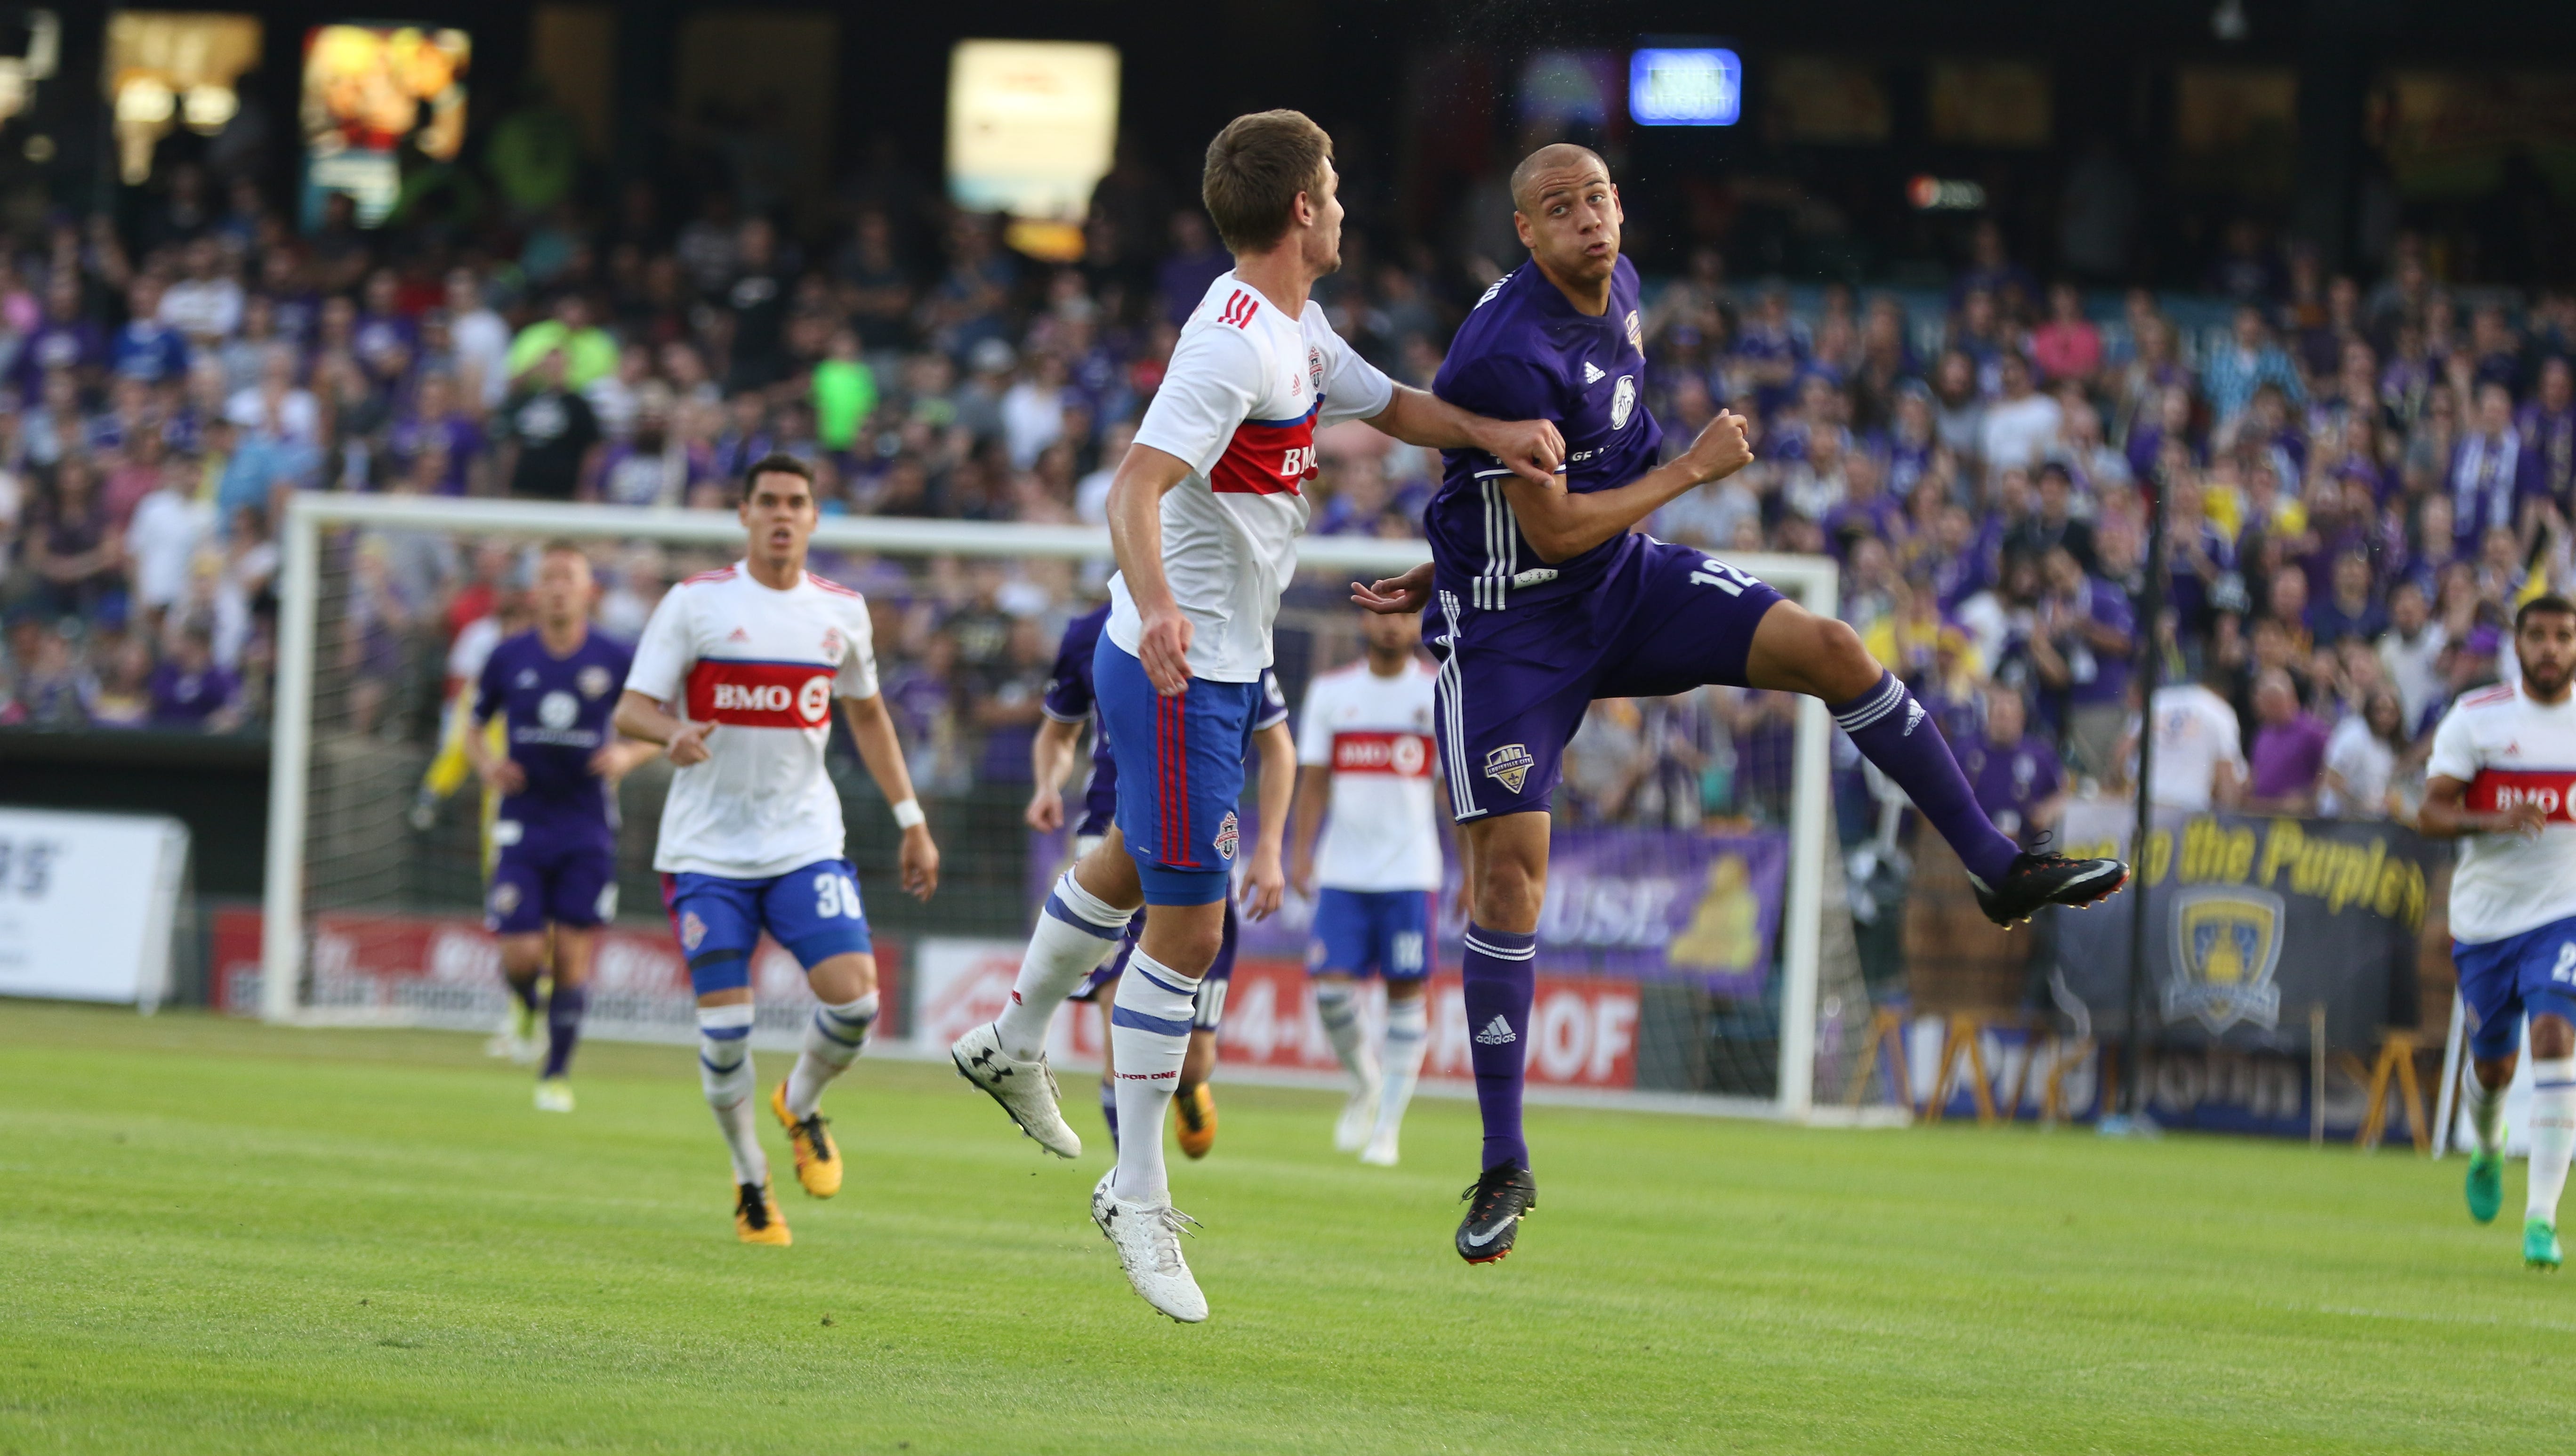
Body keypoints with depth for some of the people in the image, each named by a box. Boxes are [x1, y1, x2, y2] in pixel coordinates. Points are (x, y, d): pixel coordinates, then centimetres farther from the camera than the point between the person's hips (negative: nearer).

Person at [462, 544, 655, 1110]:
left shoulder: (615, 661, -2)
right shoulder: (508, 658, 0)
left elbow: (652, 730, 10)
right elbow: (474, 729, 12)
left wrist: (628, 755, -12)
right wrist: (487, 765, -8)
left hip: (588, 831, 0)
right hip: (523, 825, 0)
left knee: (574, 954, -3)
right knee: (522, 954, -9)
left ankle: (557, 1073, 12)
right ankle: (525, 1004, 27)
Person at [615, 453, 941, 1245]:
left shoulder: (841, 611, 7)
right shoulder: (694, 603, -4)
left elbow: (867, 716, 21)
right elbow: (631, 710, -7)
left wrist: (912, 822, 19)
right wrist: (672, 734, -30)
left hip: (806, 844, 2)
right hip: (707, 847, -2)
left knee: (854, 997, -15)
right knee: (724, 1025, -7)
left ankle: (802, 1104, 18)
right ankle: (750, 1180, 16)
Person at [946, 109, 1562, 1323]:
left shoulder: (1297, 333, 7)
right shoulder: (1233, 344, -24)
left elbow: (1389, 405, 23)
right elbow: (1134, 487, -34)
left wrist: (1491, 433, 3)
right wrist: (1157, 605, -52)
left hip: (1226, 663, 10)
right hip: (1178, 672, -10)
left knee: (1136, 863, 29)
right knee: (1186, 926, -6)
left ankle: (1014, 1043, 50)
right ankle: (1136, 1196, 2)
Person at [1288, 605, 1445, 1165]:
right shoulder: (1330, 692, 8)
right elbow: (1314, 781, 10)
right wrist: (1300, 850, -1)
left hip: (1409, 870, -2)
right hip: (1343, 868, 2)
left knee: (1406, 990, -5)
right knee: (1331, 987, -9)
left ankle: (1388, 1128, 3)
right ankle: (1365, 1084, 20)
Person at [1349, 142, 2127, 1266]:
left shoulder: (1617, 291, 1)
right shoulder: (1509, 352, -26)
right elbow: (1552, 529, -24)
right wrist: (1695, 468, -14)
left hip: (1625, 584, 7)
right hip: (1513, 625, -7)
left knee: (1827, 648, -10)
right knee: (1509, 869, -11)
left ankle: (1999, 868, 2)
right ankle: (1504, 1167, -2)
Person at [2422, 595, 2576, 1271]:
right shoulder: (2476, 718, -4)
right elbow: (2431, 813, -9)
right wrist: (2493, 821, -26)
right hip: (2484, 913, 1)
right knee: (2493, 1066, 11)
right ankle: (2487, 1152, 48)